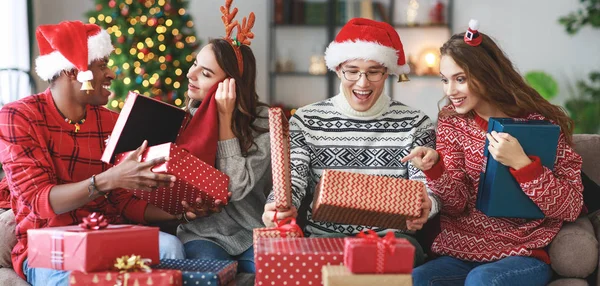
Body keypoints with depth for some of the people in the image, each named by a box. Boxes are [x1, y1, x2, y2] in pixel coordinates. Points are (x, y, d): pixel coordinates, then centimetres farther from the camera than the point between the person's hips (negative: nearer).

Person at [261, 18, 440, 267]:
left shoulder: (414, 124, 4)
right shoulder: (306, 121, 5)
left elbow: (425, 188, -3)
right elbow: (291, 181, -2)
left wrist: (425, 206, -29)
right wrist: (280, 208, -27)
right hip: (325, 236, 0)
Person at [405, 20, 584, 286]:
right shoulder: (451, 122, 4)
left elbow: (571, 208, -10)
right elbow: (456, 205, -2)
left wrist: (521, 163, -24)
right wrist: (434, 166, -22)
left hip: (524, 257, -2)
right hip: (461, 254, 3)